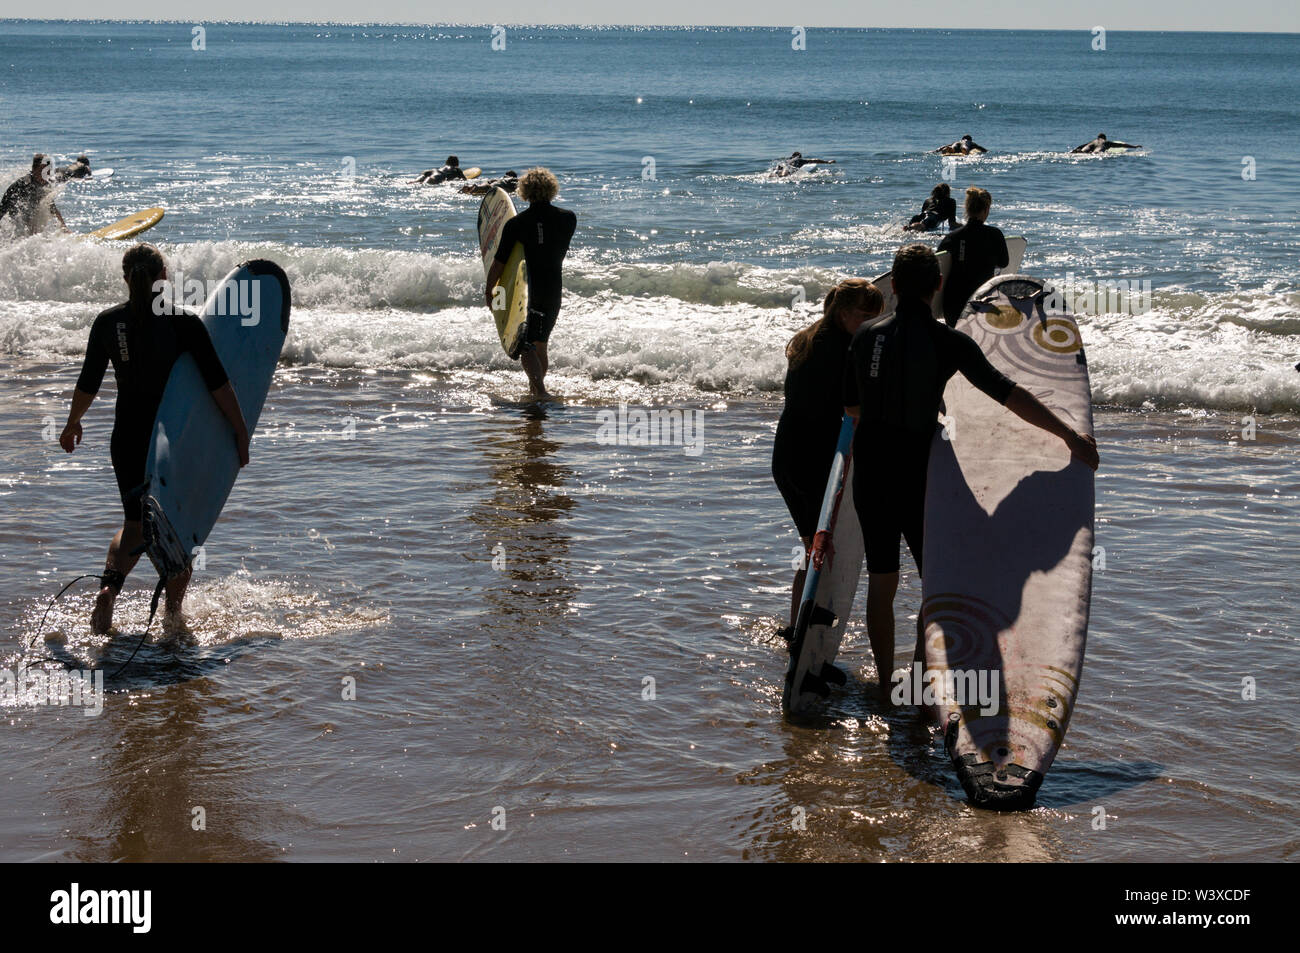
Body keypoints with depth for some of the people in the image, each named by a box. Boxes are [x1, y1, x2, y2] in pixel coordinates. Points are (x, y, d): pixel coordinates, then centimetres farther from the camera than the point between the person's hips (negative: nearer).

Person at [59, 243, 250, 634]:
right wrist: (241, 432, -6)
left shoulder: (107, 323, -3)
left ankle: (109, 587, -10)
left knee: (135, 525, 16)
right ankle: (173, 614, 17)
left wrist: (73, 424, 23)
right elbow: (218, 384, -14)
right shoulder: (184, 322, -13)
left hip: (128, 439, 3)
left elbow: (88, 385, 6)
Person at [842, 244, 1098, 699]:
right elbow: (1010, 395, -13)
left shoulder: (866, 335, 0)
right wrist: (1070, 436, -11)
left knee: (881, 581, 13)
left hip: (870, 473, 4)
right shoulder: (948, 342, -10)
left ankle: (885, 684, 18)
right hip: (918, 475, -4)